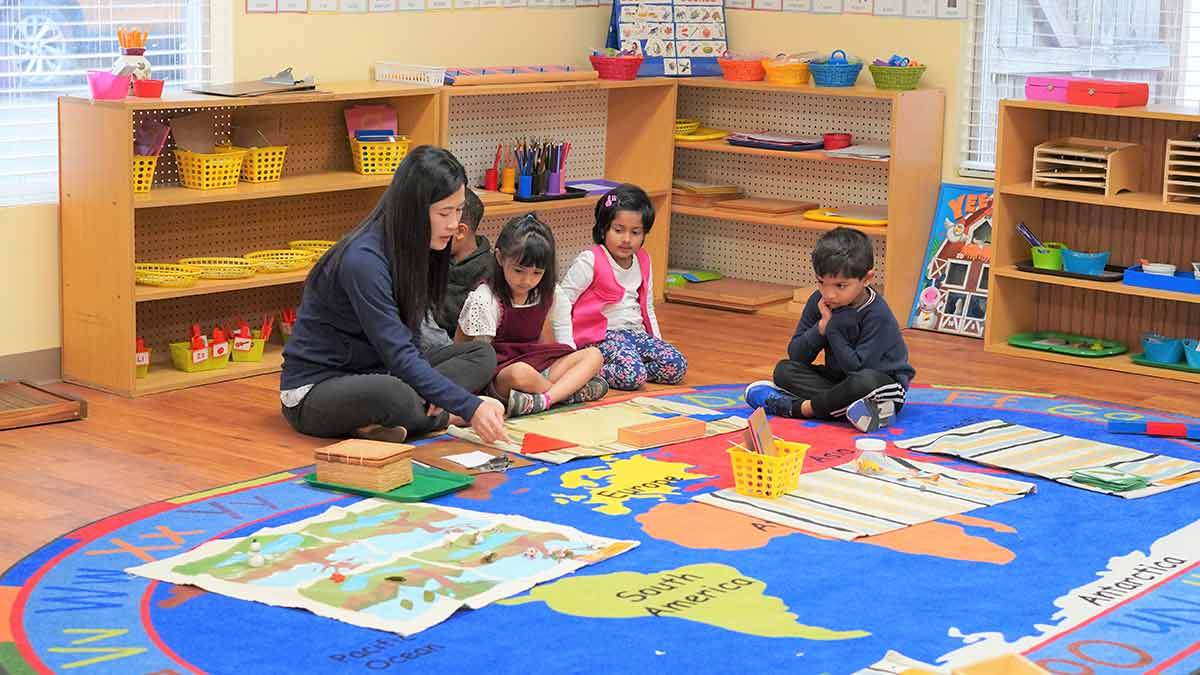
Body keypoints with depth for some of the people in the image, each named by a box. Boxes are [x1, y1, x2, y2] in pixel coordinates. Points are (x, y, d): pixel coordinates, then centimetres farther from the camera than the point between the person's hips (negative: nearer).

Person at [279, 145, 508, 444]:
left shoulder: (414, 249, 1)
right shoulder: (363, 261, -27)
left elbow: (408, 341, 4)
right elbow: (398, 355, -30)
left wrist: (426, 395, -14)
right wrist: (470, 408, -33)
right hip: (315, 388, -10)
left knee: (482, 355, -1)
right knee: (392, 395, -41)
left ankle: (380, 423, -15)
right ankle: (443, 417, -9)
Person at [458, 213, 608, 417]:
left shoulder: (542, 294, 8)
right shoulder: (484, 299, -11)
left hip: (536, 364, 7)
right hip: (498, 373, -7)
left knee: (593, 356, -9)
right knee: (520, 374, -42)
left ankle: (543, 400, -32)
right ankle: (572, 390, -15)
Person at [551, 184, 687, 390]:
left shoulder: (643, 262, 12)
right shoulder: (590, 261, -10)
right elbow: (561, 302, -10)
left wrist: (657, 342, 14)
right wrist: (567, 350, -15)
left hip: (635, 332, 7)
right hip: (600, 336, -7)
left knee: (676, 367, -14)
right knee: (633, 376, -32)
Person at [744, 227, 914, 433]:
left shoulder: (877, 315, -22)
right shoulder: (818, 302, -5)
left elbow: (857, 367, -25)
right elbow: (796, 355, -7)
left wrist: (833, 329, -23)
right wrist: (822, 326, -21)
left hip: (884, 380, -6)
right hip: (838, 378, 6)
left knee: (866, 381, -40)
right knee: (784, 369, -12)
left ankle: (799, 407, -26)